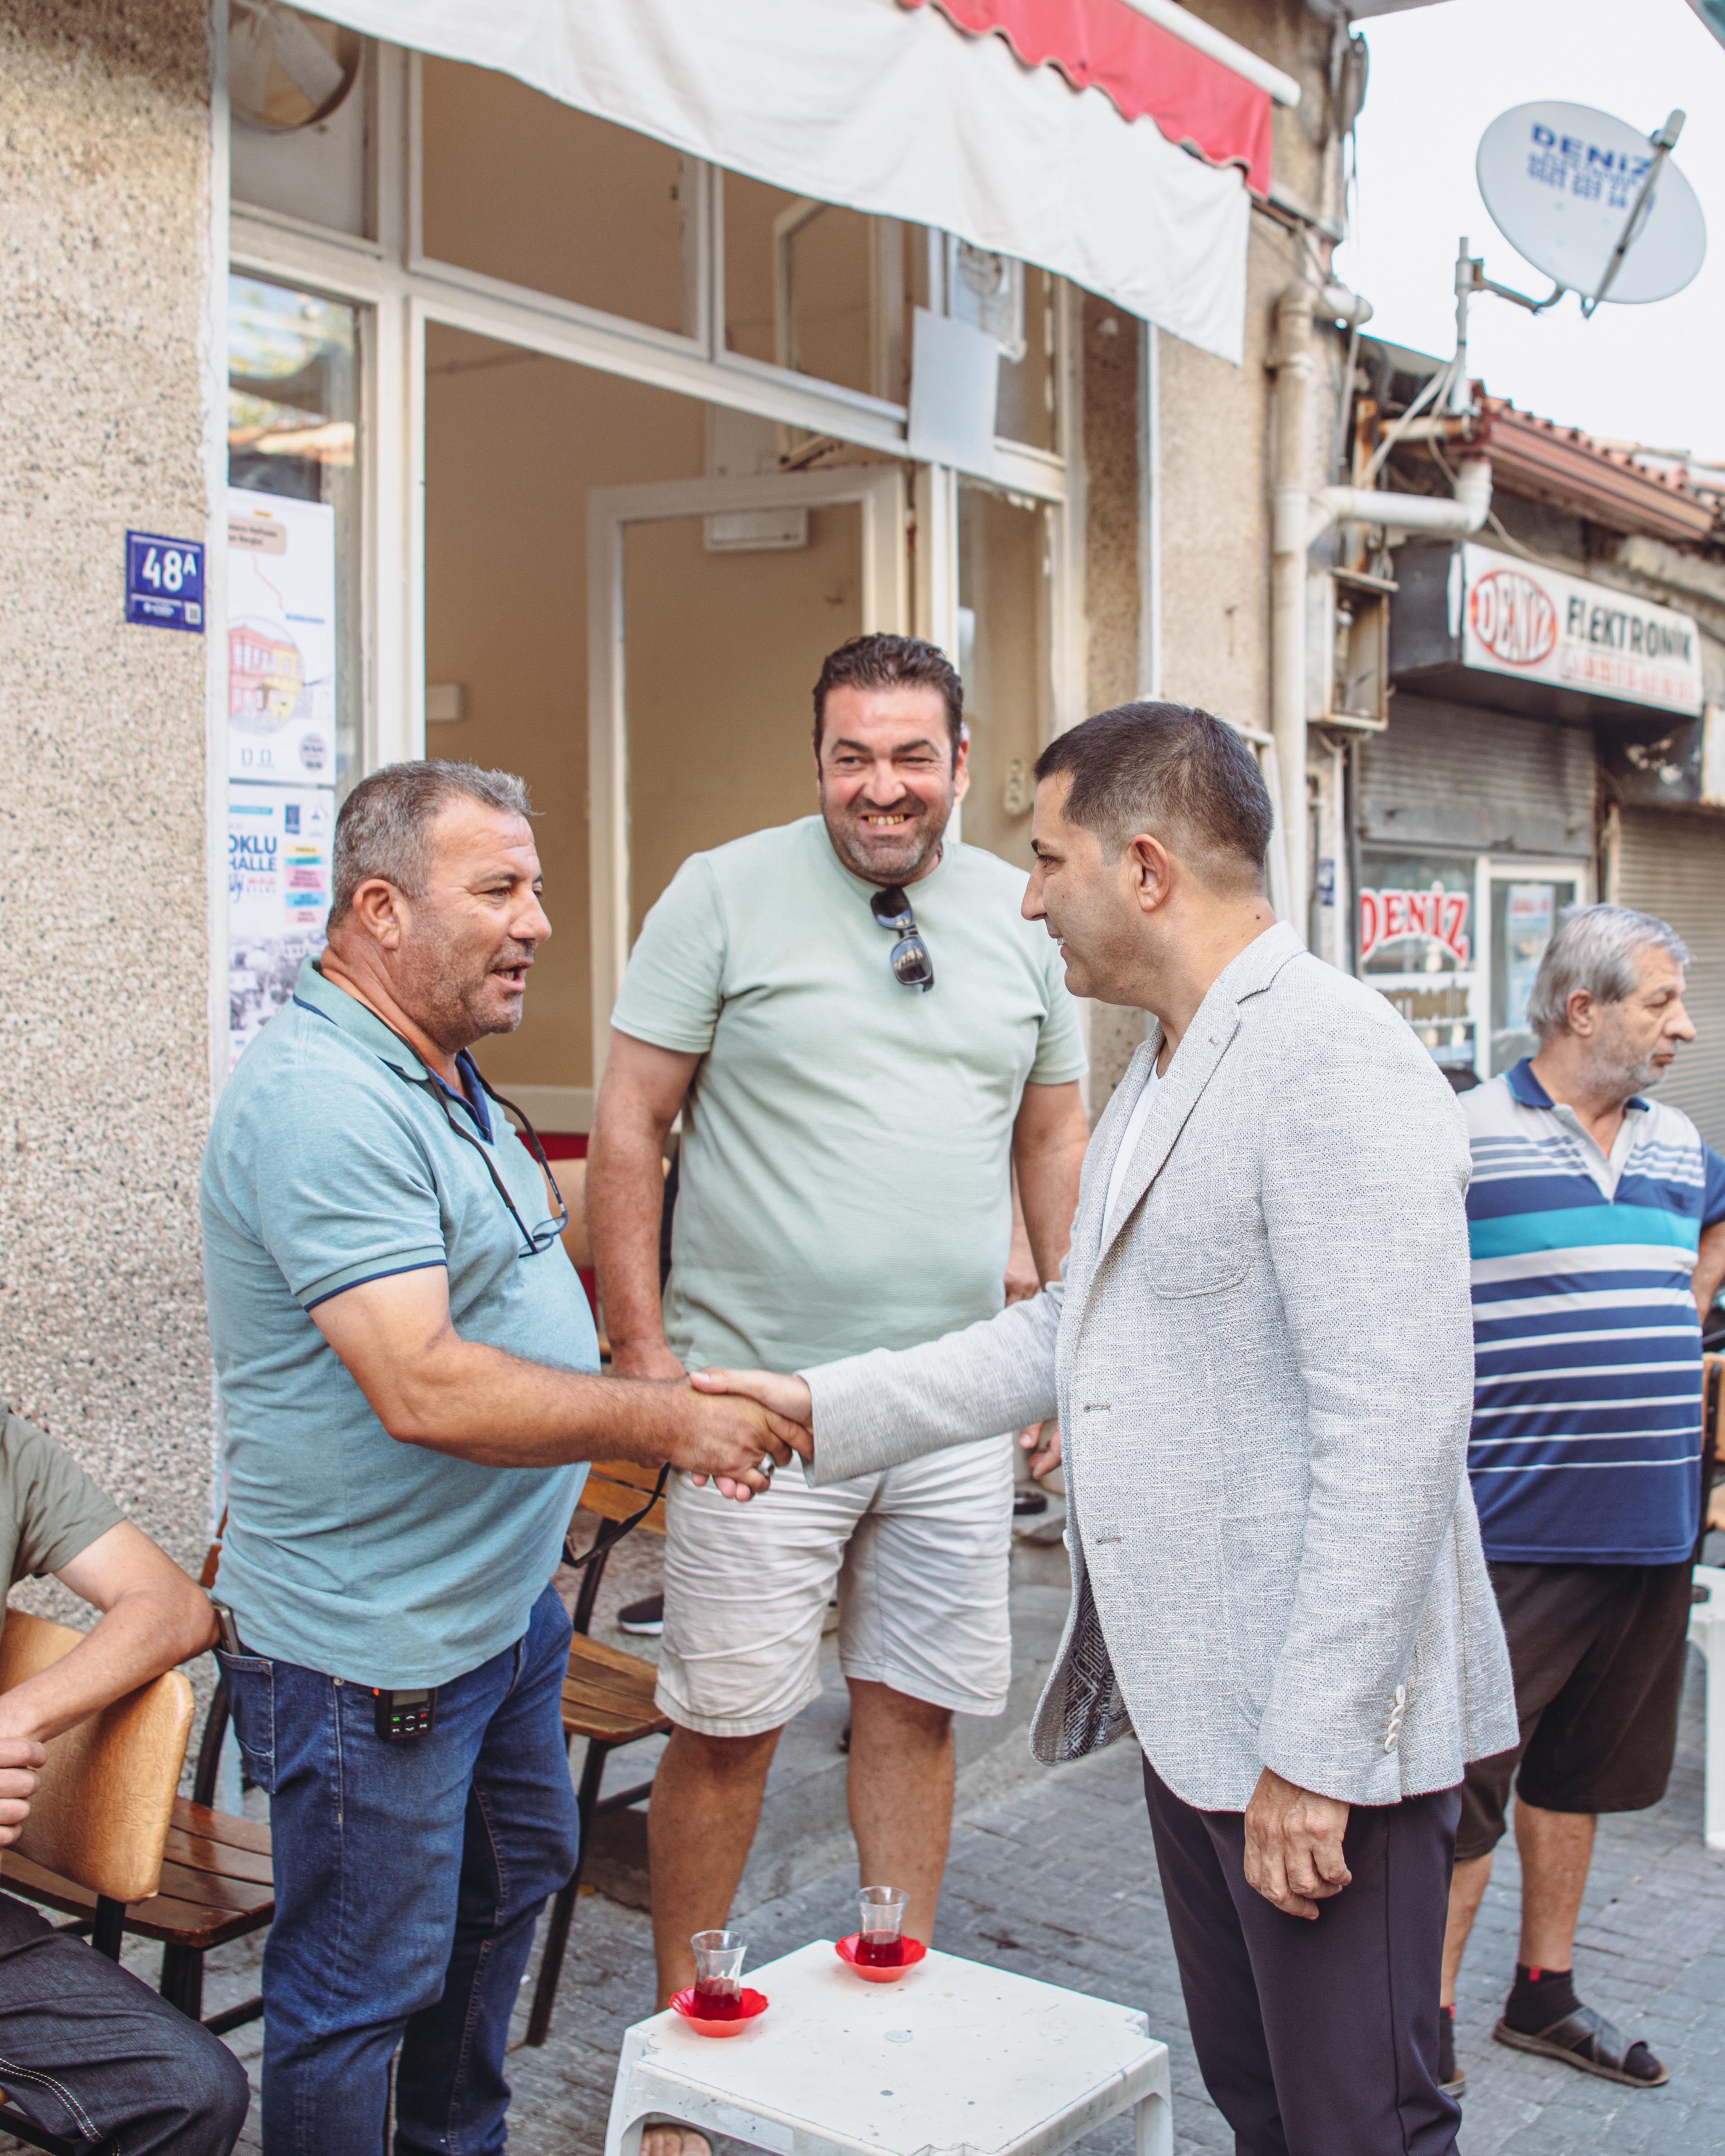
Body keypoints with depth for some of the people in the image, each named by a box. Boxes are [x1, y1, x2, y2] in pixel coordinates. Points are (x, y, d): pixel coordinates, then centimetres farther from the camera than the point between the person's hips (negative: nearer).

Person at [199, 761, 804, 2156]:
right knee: (362, 1987, 5)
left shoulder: (440, 1075, 10)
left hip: (503, 1600, 11)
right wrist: (668, 1421, -28)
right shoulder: (322, 1100, -25)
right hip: (374, 1645, -11)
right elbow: (426, 1391, -33)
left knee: (510, 1883, 25)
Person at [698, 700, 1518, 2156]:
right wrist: (826, 1408, 12)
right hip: (1193, 1705, 9)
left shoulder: (1335, 1061, -19)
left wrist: (1316, 1753, -23)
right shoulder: (1164, 1069, 14)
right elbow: (1071, 1329, 19)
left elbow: (1393, 1434, -24)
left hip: (1326, 1725, -9)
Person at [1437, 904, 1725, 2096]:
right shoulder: (1466, 1135, -10)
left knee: (1579, 1770, 18)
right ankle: (1428, 2021, 14)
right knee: (1468, 1778, 0)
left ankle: (1546, 1993, 32)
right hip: (1515, 1535, -6)